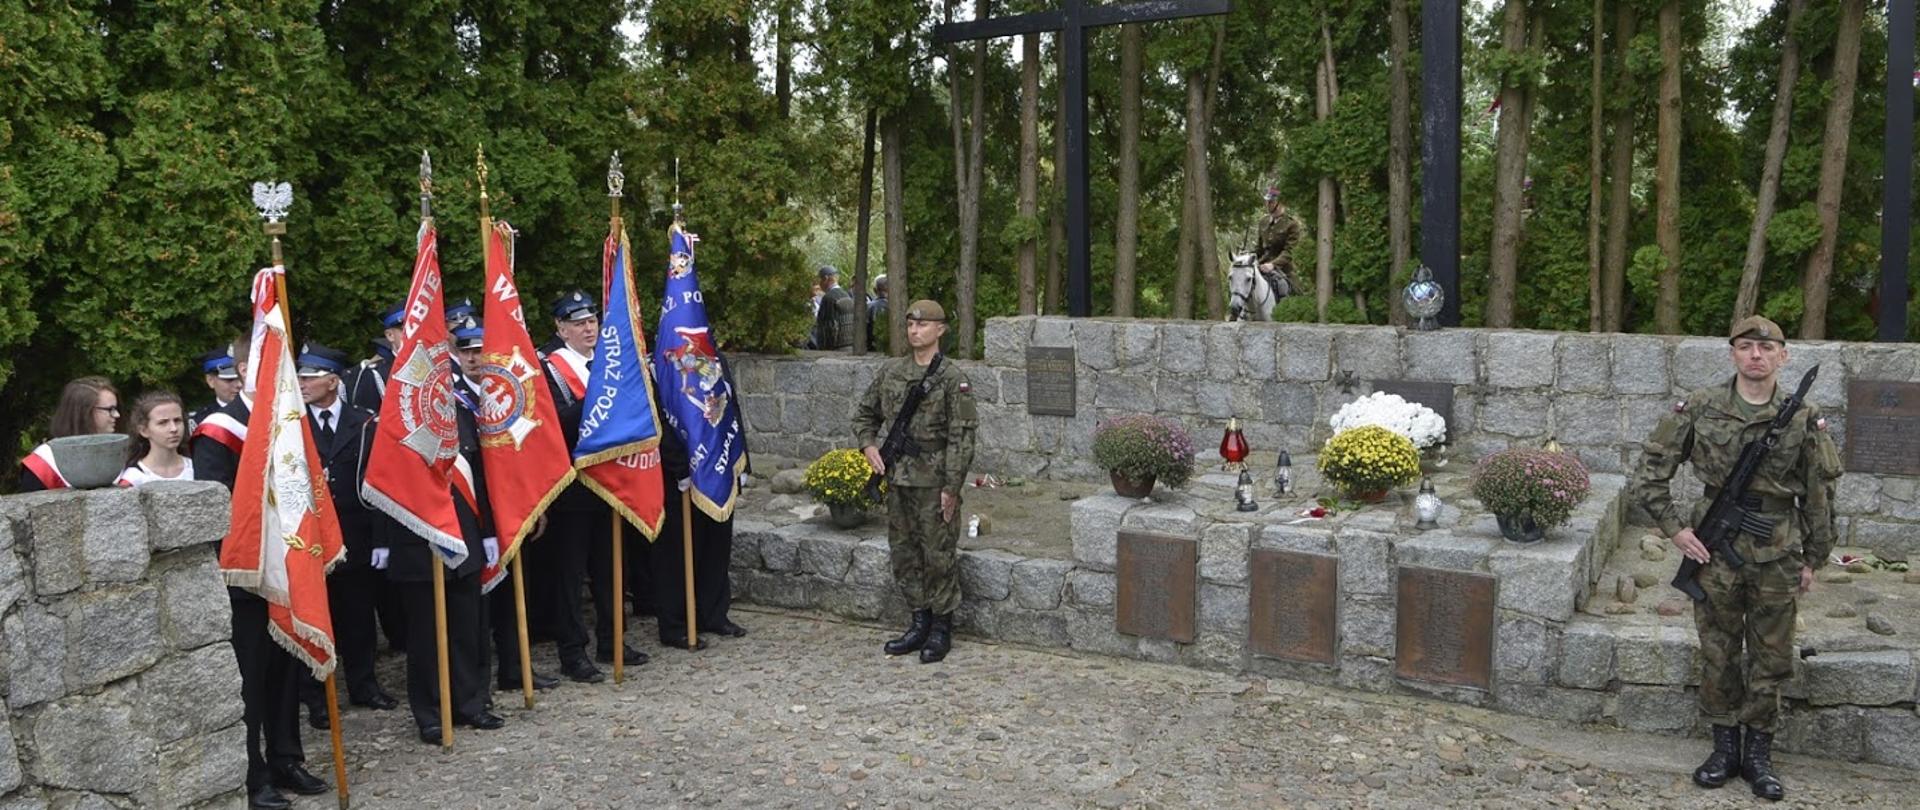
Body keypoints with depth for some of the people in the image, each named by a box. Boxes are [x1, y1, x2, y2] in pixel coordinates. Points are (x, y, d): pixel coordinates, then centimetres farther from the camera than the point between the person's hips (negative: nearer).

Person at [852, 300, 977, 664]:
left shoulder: (952, 379, -9)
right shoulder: (891, 371, 8)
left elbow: (961, 438, -11)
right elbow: (865, 413, 20)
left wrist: (951, 487, -15)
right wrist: (869, 446, 2)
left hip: (934, 482, -6)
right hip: (898, 479, 6)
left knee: (939, 556, 2)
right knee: (903, 553, 13)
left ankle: (941, 629, 15)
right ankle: (920, 623, 26)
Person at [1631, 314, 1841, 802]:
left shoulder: (1804, 419, -1)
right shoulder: (1699, 408, -4)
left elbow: (1819, 495, 6)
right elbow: (1650, 472, 1)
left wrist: (1812, 559, 7)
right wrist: (1675, 528, -5)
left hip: (1778, 554, 0)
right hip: (1715, 547, 0)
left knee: (1770, 659, 9)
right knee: (1718, 655, 10)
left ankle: (1758, 755, 24)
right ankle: (1725, 748, 25)